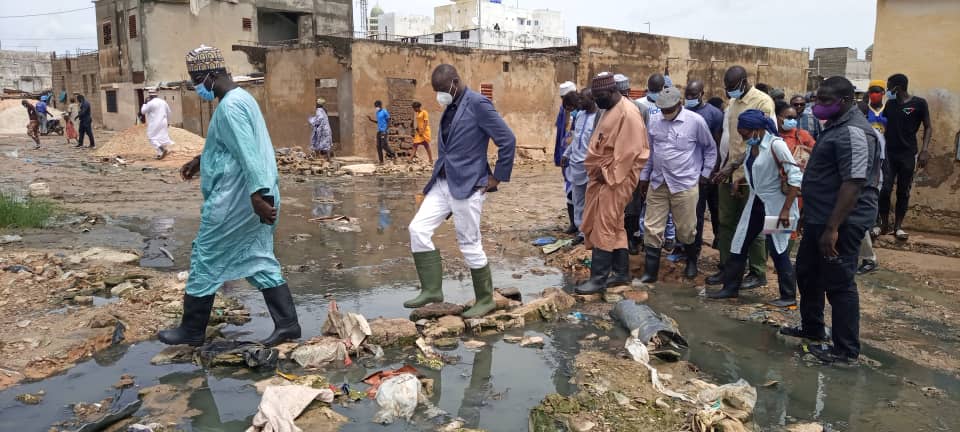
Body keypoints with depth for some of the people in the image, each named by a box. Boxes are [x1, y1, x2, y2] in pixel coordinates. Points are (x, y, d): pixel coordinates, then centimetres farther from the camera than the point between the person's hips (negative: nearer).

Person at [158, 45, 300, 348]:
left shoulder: (229, 106, -18)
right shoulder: (242, 98, 15)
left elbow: (248, 154, -27)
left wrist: (258, 196, -32)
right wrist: (200, 160, 30)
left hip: (233, 199, -10)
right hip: (254, 198, 10)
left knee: (205, 259, 4)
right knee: (259, 259, 12)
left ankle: (191, 331, 18)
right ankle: (287, 323, 12)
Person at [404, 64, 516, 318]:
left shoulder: (478, 104, -14)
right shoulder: (450, 107, 11)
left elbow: (508, 140, -16)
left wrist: (498, 176, -11)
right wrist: (442, 169, 16)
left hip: (468, 185, -8)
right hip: (443, 183, 8)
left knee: (469, 244, 0)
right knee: (418, 230, 0)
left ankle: (485, 300, 17)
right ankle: (431, 289, 9)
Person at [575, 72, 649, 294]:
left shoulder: (628, 113, -15)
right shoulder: (609, 110, 15)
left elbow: (628, 151, -20)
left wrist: (608, 175, -17)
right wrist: (597, 171, 10)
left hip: (616, 178, -9)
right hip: (603, 175, 9)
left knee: (604, 227, -7)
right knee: (614, 226, 13)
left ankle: (599, 278, -2)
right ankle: (622, 272, 22)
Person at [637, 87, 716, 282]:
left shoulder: (696, 121, -8)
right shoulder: (654, 120, 2)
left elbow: (710, 149, 6)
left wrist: (705, 173, 5)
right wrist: (644, 176, 14)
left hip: (685, 184, -3)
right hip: (657, 183, 3)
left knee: (686, 229, 9)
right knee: (652, 228, 3)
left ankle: (692, 262, 36)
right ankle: (650, 271, 12)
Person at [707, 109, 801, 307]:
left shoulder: (776, 144, -19)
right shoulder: (752, 145, 4)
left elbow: (796, 177, -21)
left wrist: (786, 209, -24)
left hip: (776, 205, -8)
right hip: (756, 203, 8)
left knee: (778, 250, 1)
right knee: (739, 245, 10)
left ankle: (789, 296, 16)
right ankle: (730, 287, 22)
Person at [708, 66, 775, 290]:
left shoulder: (763, 102, -10)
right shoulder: (732, 103, 12)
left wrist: (736, 166, -20)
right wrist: (725, 166, 5)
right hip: (728, 173, 7)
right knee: (726, 223, 10)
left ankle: (758, 272, 14)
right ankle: (726, 267, 21)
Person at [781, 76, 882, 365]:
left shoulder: (853, 132, -20)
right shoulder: (837, 126, 14)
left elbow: (854, 183, -27)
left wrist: (833, 228, -29)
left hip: (841, 222, -11)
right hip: (820, 218, 11)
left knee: (839, 284, -1)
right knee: (808, 274, 20)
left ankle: (846, 349, 12)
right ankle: (812, 328, 36)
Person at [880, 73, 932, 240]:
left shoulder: (919, 103, -3)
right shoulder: (889, 104, 9)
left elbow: (928, 127, 0)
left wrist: (925, 150, -12)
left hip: (908, 154, -2)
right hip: (889, 153, 2)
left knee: (903, 192, 4)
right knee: (885, 189, -7)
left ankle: (898, 226, 12)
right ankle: (885, 225, 4)